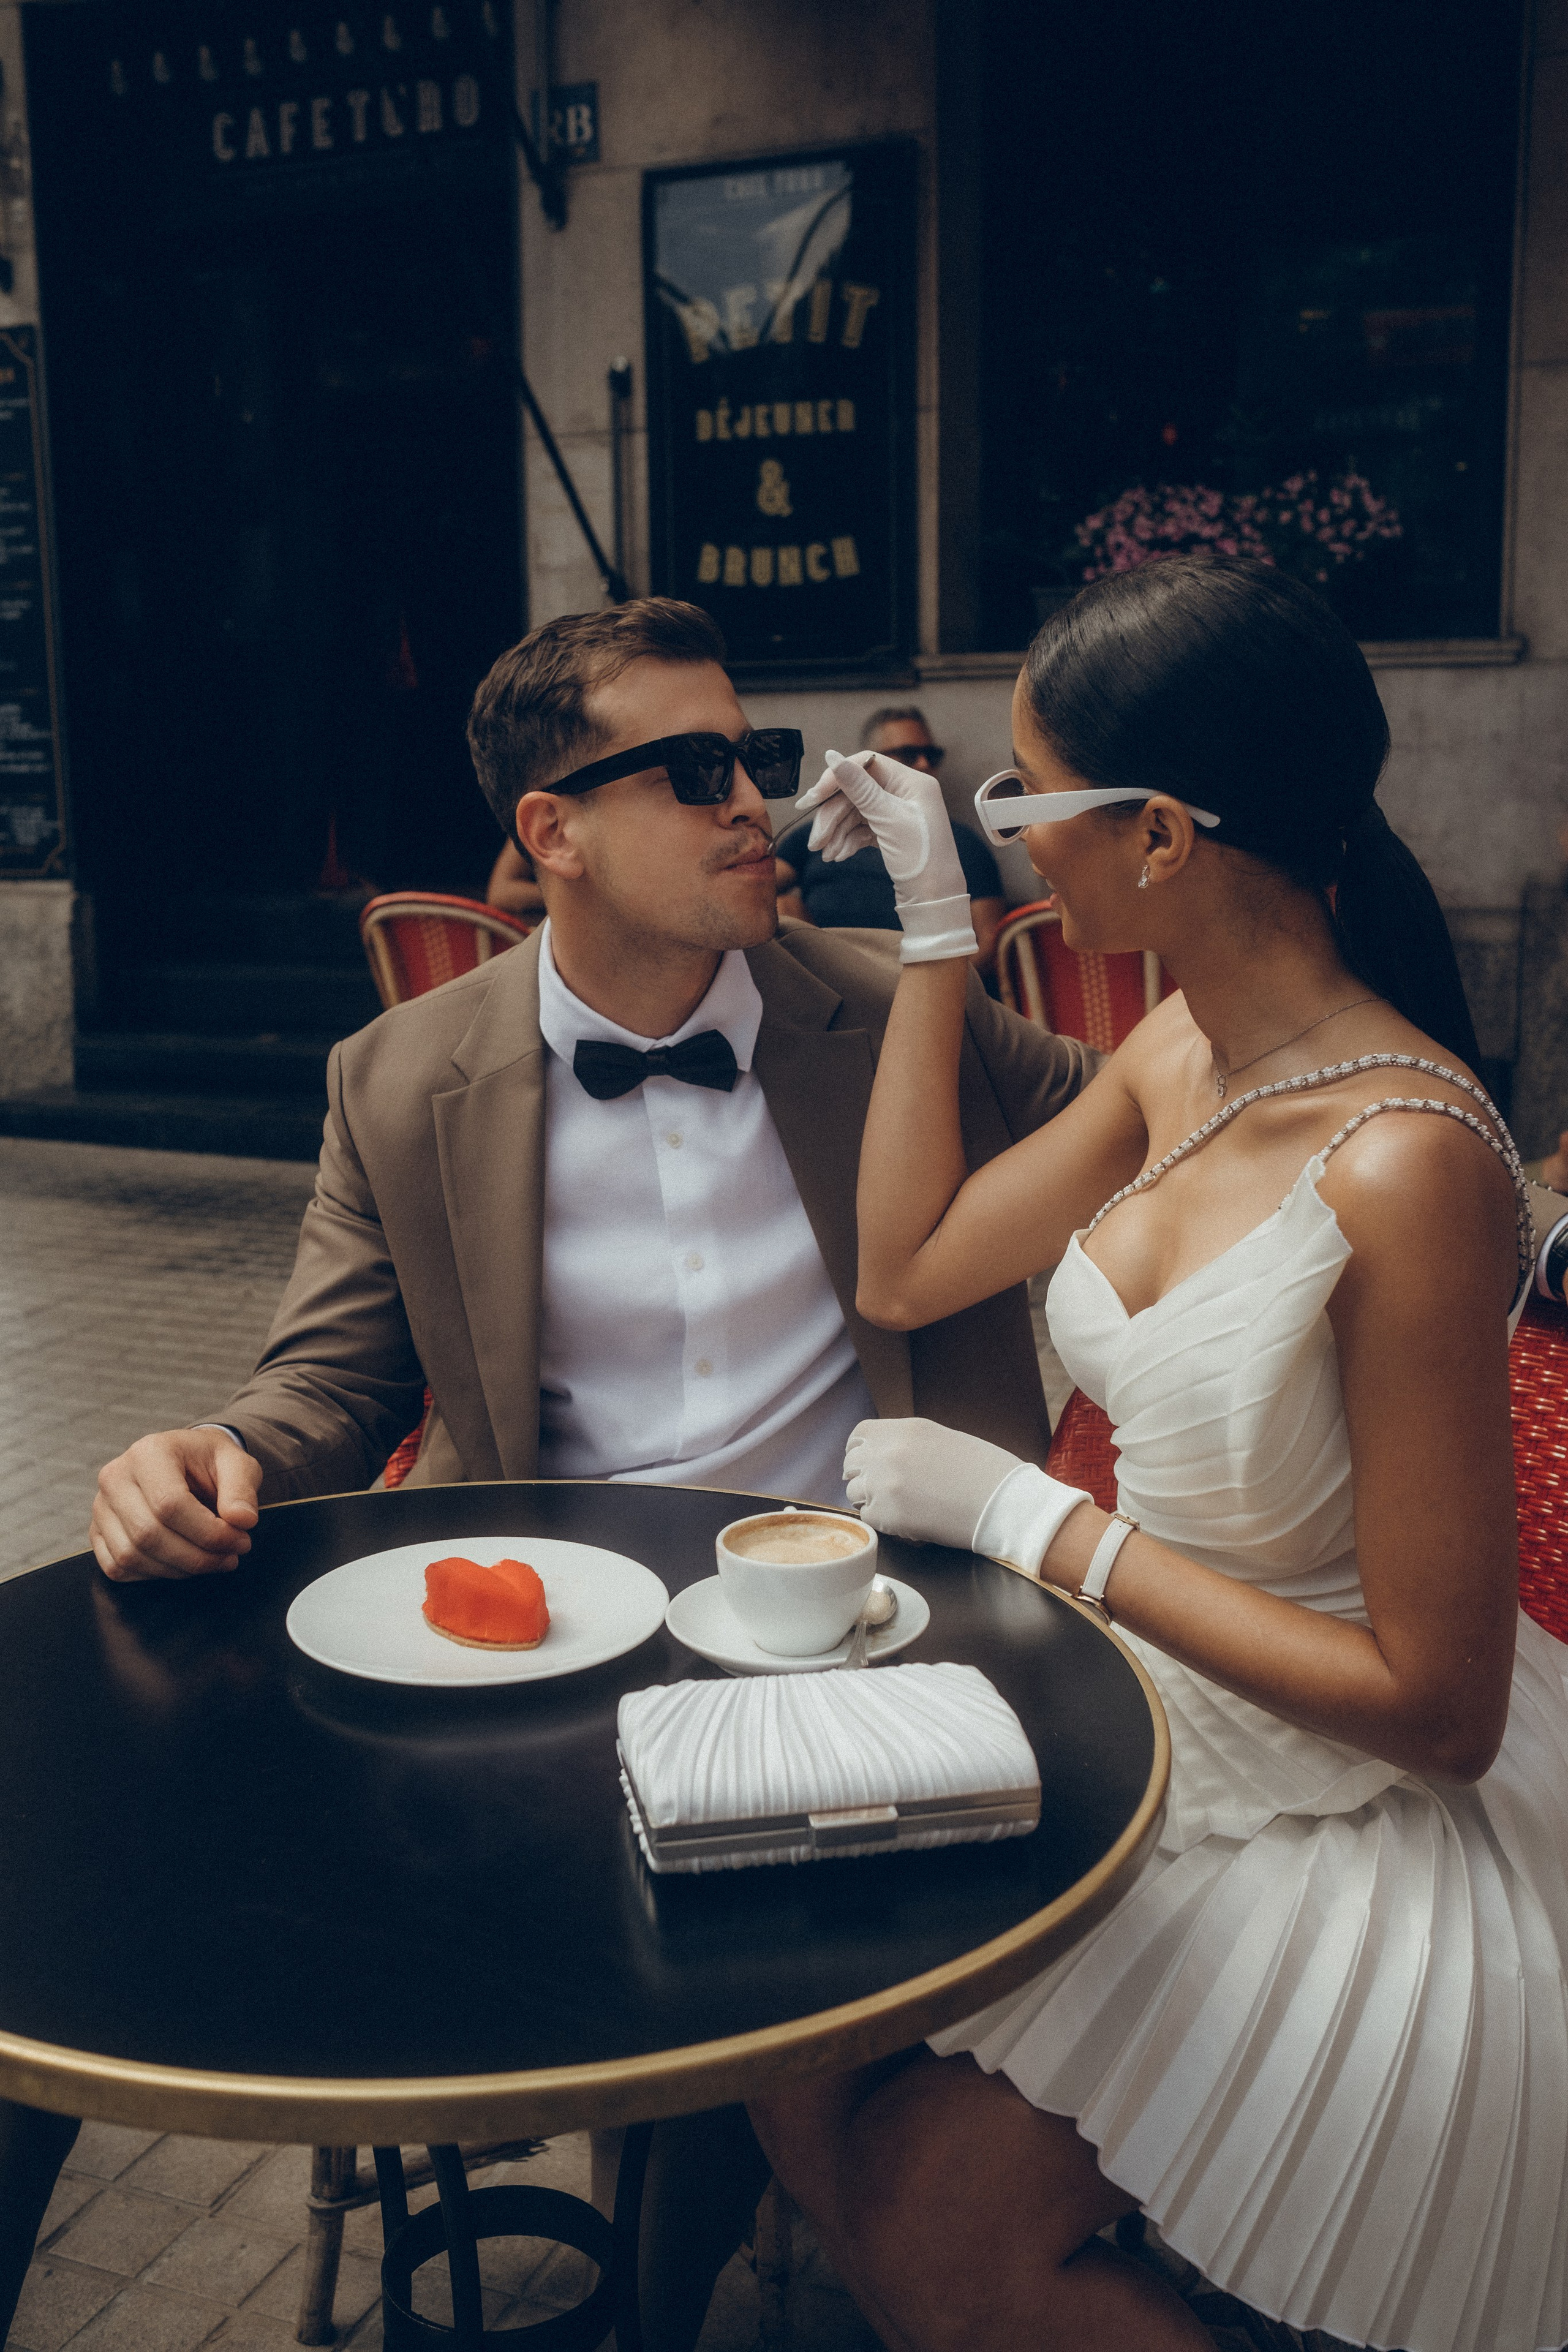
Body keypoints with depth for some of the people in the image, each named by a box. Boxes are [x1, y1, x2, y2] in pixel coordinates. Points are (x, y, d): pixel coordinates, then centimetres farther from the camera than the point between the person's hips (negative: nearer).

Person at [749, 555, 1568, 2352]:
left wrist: (1027, 1519, -19)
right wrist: (933, 922, 3)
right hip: (1157, 1724, 7)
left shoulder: (1405, 1168, -28)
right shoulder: (1182, 1055, -3)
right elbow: (905, 1271, 8)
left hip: (1368, 1819, -7)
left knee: (936, 2207, -10)